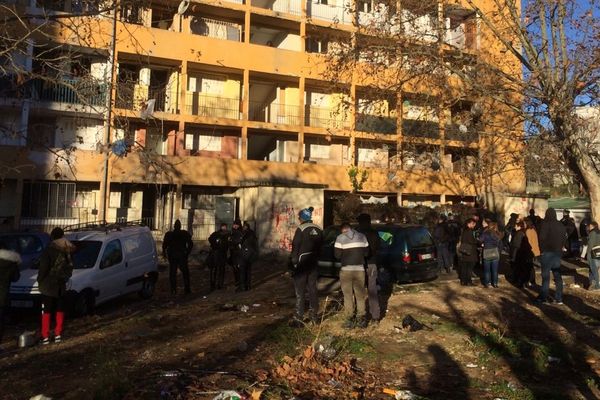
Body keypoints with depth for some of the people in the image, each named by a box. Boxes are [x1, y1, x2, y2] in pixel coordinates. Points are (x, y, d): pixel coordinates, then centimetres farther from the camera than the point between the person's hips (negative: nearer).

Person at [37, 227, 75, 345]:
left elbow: (43, 268, -12)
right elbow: (70, 267, 7)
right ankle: (58, 335, 15)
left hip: (48, 286, -4)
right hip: (61, 286, 4)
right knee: (59, 311, 13)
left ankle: (45, 337, 3)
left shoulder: (48, 251, -14)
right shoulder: (67, 251, 1)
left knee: (46, 312, 2)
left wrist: (39, 280, 0)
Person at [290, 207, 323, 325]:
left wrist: (294, 262, -6)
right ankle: (314, 316, 20)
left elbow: (295, 247, -13)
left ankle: (299, 318, 1)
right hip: (314, 263, 6)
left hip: (302, 263, -6)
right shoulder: (319, 229, 5)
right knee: (313, 290, 14)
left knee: (300, 292, 0)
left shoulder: (301, 229, -13)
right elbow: (320, 247, 10)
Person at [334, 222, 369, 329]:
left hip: (346, 270, -3)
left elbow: (337, 255, -8)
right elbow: (366, 253, 7)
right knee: (360, 295, 13)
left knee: (348, 296, 7)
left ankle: (350, 320, 8)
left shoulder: (340, 238, -6)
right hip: (360, 269, 3)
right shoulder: (362, 236, 4)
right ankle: (362, 319, 15)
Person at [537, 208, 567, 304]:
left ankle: (544, 297, 0)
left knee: (545, 275, -1)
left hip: (548, 252, -5)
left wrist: (542, 249, -2)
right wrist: (560, 248, 12)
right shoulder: (561, 225, 7)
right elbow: (564, 238, 9)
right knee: (557, 275, 9)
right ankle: (559, 298, 10)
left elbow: (542, 238, -13)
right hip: (558, 252, 5)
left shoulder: (546, 224, -11)